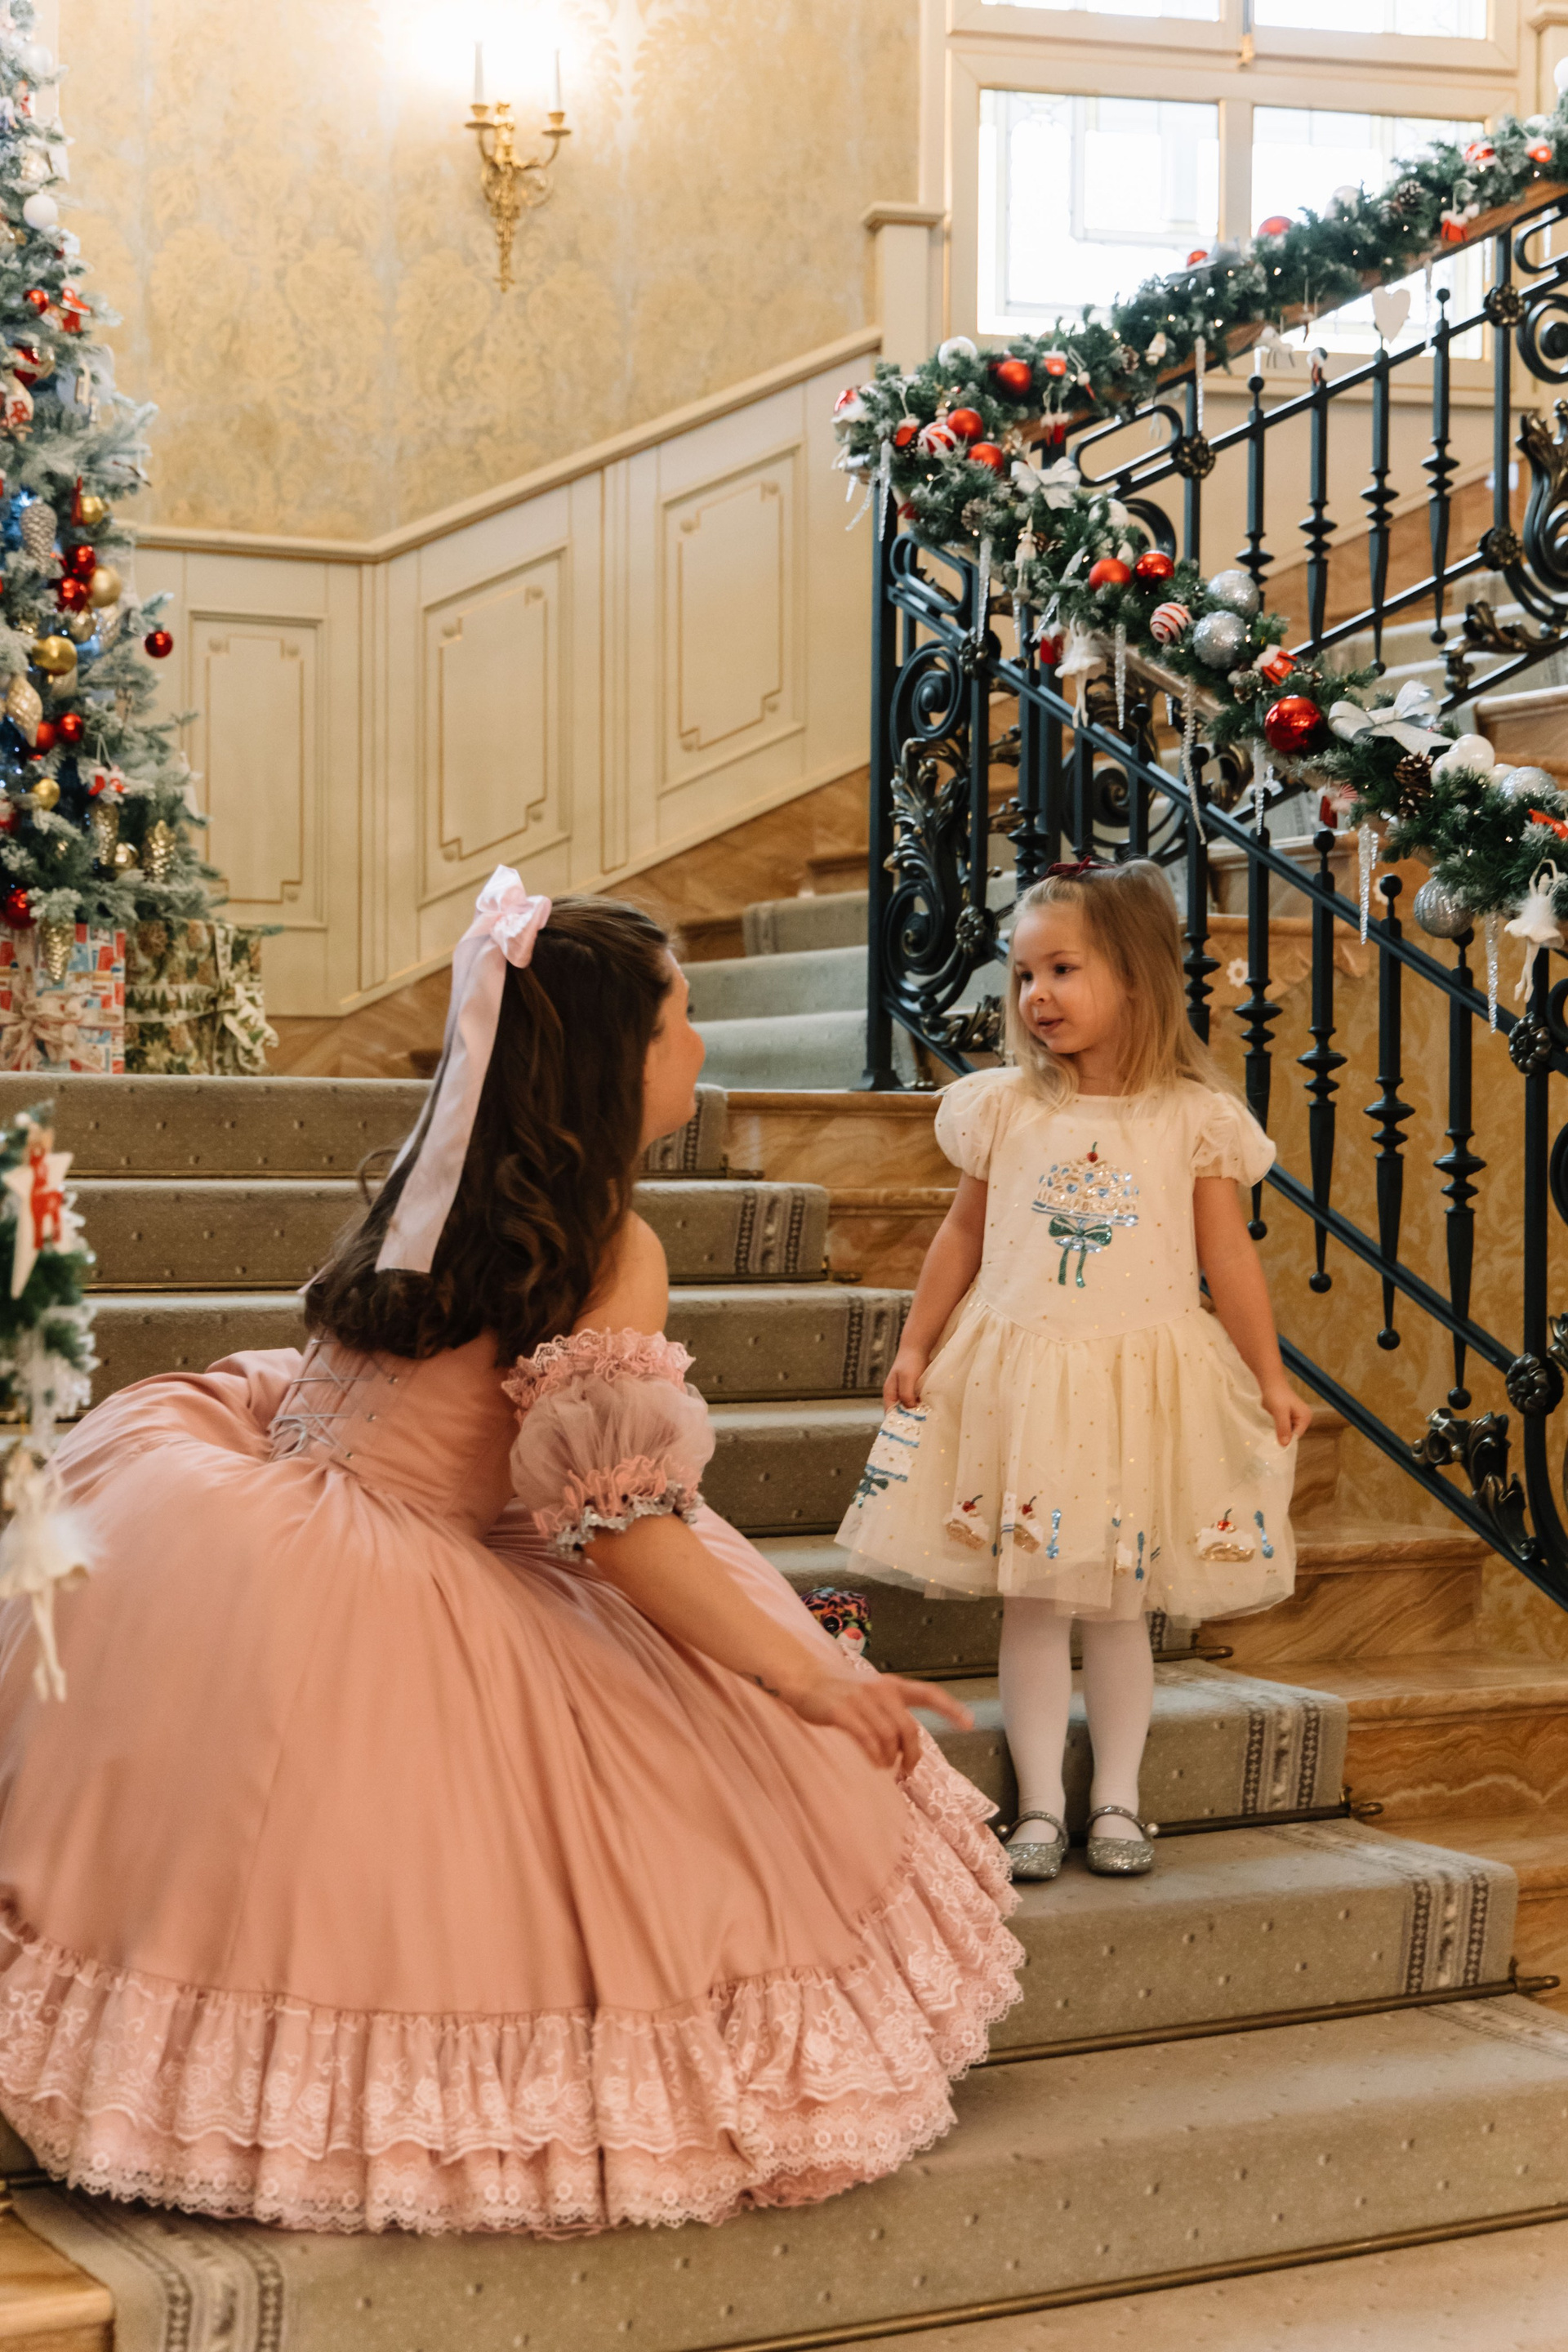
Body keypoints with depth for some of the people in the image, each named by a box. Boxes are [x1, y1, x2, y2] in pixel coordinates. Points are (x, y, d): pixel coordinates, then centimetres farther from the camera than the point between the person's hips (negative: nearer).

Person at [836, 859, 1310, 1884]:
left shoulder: (1193, 1118, -3)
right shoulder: (1004, 1109, 2)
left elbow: (1229, 1258, 1)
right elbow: (963, 1236, 11)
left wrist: (1269, 1377, 0)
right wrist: (917, 1347, 11)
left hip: (1142, 1384, -1)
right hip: (1018, 1379, 1)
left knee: (1119, 1602, 7)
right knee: (1032, 1598, 3)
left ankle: (1117, 1800, 19)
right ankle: (1040, 1806, 12)